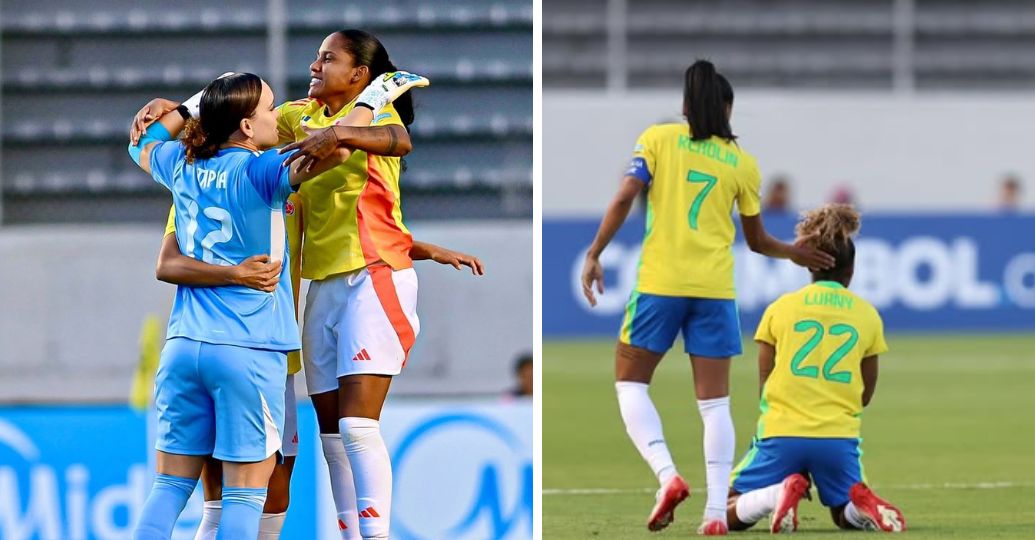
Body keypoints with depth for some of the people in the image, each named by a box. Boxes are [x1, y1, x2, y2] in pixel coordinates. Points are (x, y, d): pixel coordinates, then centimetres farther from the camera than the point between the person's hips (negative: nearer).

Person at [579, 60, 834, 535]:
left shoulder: (658, 139, 3)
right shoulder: (742, 164, 9)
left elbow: (625, 197, -8)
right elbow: (757, 242, 16)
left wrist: (594, 255, -4)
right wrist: (796, 254, 34)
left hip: (660, 282, -2)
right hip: (715, 288, 2)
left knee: (630, 383, 10)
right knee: (714, 401, 6)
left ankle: (667, 474, -11)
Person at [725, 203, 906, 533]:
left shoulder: (780, 307, 7)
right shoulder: (867, 314, 10)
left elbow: (765, 385, 9)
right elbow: (866, 394, 14)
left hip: (782, 432, -2)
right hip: (840, 438, 2)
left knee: (730, 515, 10)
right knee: (846, 516, 23)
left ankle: (780, 492, -22)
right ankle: (862, 502, -14)